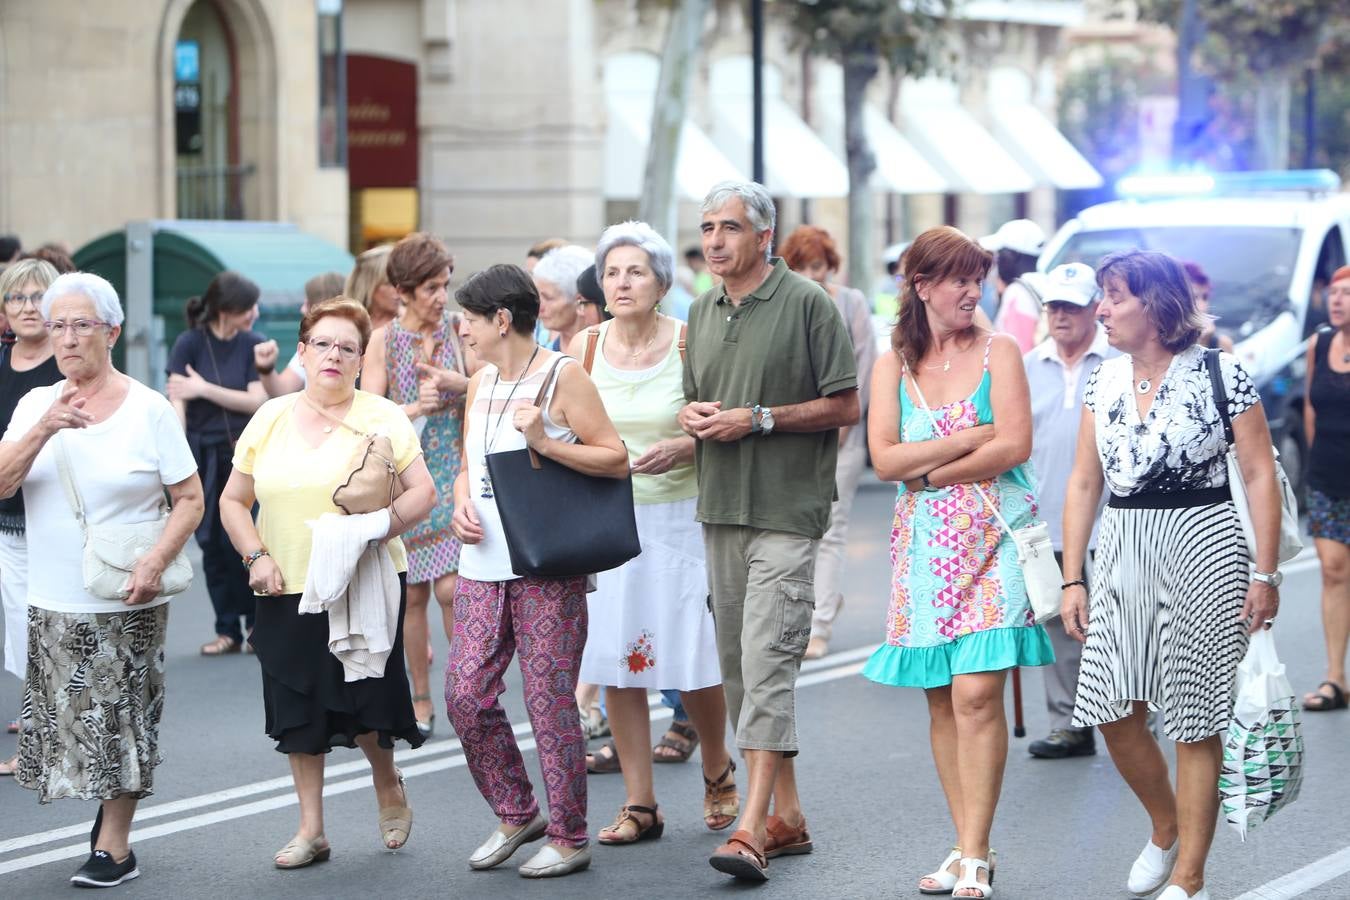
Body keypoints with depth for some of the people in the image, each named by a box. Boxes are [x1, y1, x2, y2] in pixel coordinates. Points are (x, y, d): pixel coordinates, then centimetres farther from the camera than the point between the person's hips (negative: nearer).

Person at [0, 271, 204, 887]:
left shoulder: (149, 410, -4)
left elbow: (190, 500, -2)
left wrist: (156, 562, -18)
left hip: (127, 605, -3)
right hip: (54, 604, 3)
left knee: (121, 717, 0)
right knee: (73, 716, 8)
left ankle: (114, 847, 7)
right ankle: (110, 806, 29)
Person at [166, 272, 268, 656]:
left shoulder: (253, 345, 3)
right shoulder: (190, 344, -3)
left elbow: (256, 401, -3)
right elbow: (177, 403, -7)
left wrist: (204, 388, -9)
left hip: (242, 451, 0)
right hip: (203, 453, 0)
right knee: (212, 544, 2)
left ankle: (255, 620, 10)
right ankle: (227, 630, 11)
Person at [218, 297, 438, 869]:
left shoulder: (382, 419, 1)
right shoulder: (270, 420, 8)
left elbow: (422, 493, -3)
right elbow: (233, 500, 13)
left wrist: (381, 526, -20)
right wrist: (256, 556, -2)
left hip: (366, 587, -3)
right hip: (288, 591, 3)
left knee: (365, 704, -2)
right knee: (299, 711, 5)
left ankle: (389, 788, 29)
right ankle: (311, 831, 14)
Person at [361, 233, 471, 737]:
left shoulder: (456, 330, 2)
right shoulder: (384, 340, 1)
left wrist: (459, 383, -13)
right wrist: (414, 408, -20)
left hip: (453, 473, -1)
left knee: (450, 587, -12)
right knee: (413, 593, 4)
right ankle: (421, 700, 15)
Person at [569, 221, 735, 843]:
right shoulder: (584, 347, 4)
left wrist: (685, 448, -19)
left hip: (679, 517, -3)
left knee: (694, 661, -3)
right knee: (615, 664, 1)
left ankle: (717, 770, 25)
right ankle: (639, 804, 11)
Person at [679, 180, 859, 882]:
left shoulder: (806, 303, -6)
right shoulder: (702, 312, 15)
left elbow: (845, 406, -8)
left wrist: (758, 419, -15)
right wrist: (692, 417, 2)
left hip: (787, 510, -8)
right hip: (719, 508, 8)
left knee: (767, 660, -15)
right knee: (737, 665, 9)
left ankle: (753, 826, -18)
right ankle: (787, 814, 17)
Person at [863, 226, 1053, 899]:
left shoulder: (998, 352, 2)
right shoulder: (892, 365, 9)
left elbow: (1014, 446, -8)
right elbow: (884, 459, -2)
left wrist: (929, 472, -5)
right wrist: (971, 438, -7)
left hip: (992, 538, -3)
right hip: (925, 546, 3)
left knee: (977, 693, -13)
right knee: (941, 701, 3)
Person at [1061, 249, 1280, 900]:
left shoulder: (1221, 375, -7)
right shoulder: (1103, 381, 8)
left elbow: (1260, 476, -6)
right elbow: (1084, 482, 10)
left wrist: (1265, 575, -10)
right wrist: (1072, 578, 5)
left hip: (1202, 551, -5)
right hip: (1122, 554, 5)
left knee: (1195, 723, -1)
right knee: (1114, 712, 4)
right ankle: (1165, 829, 30)